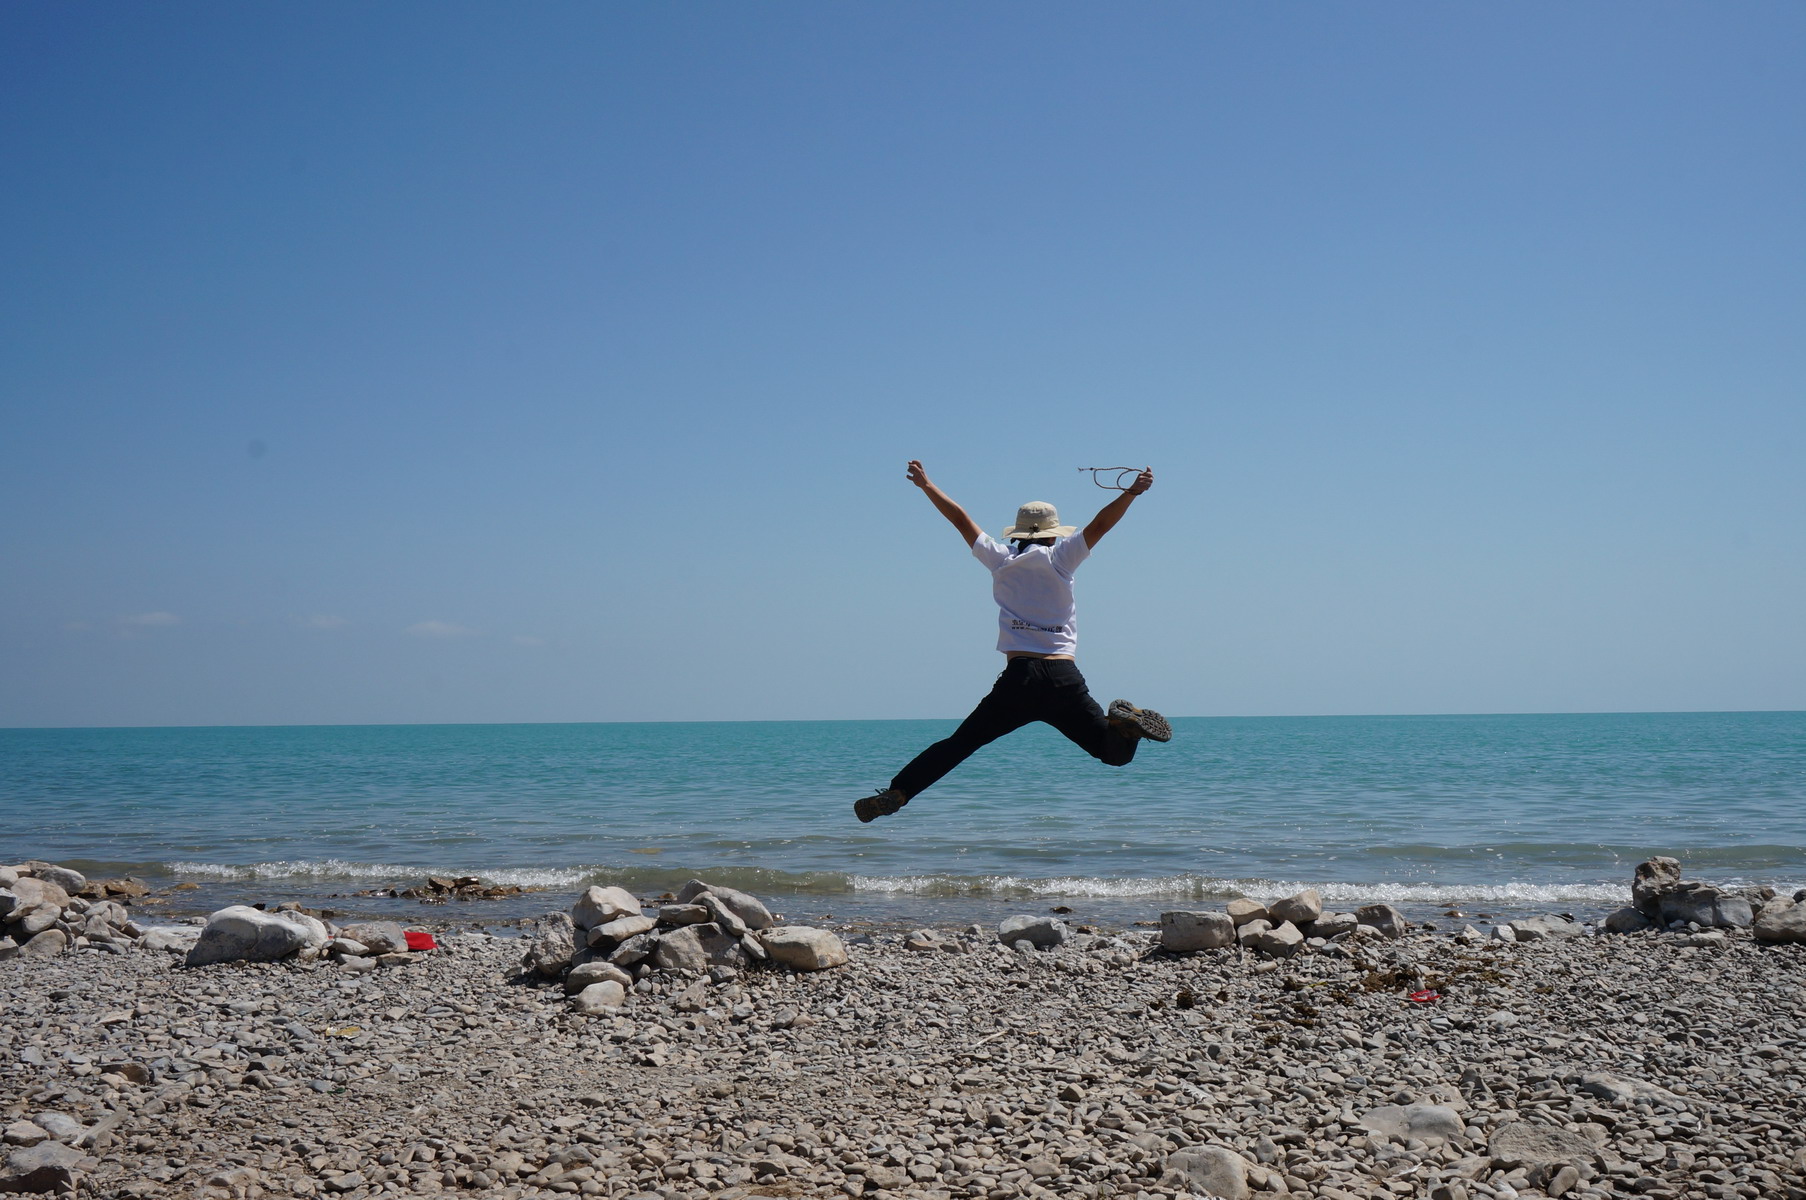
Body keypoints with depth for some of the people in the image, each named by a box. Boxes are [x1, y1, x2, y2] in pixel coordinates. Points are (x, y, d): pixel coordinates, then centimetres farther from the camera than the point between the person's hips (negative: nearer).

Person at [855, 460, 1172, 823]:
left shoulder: (1001, 560, 11)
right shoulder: (1059, 558, 6)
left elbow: (961, 519, 19)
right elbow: (1099, 524, -1)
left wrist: (925, 485, 27)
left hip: (1018, 679, 1)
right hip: (1065, 680, -1)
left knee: (958, 745, 7)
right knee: (1115, 751, 7)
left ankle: (896, 793, -7)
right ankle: (1123, 723, -25)